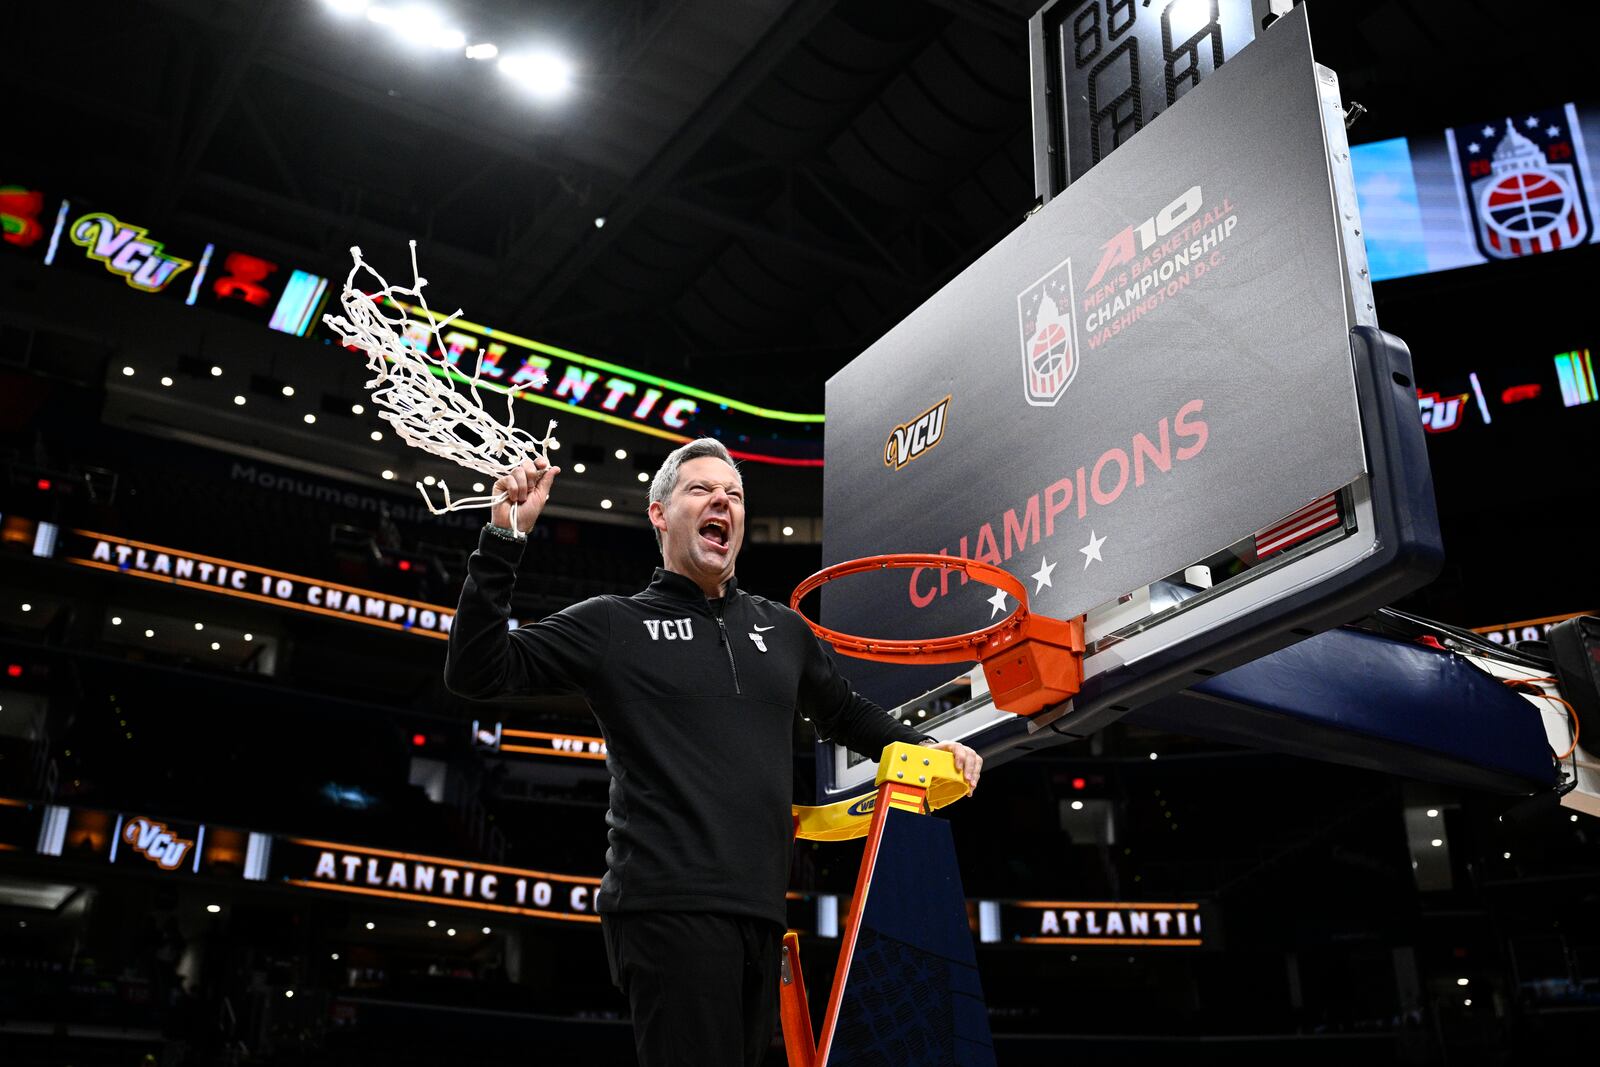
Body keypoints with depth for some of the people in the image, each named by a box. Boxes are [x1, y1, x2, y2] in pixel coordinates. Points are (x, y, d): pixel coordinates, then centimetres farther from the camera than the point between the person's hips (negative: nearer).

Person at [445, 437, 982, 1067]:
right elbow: (477, 674, 0)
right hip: (668, 909, -5)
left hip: (760, 914, 5)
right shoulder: (615, 625, 5)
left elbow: (846, 714, 32)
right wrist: (503, 542, -8)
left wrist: (925, 749, 15)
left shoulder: (784, 630, 18)